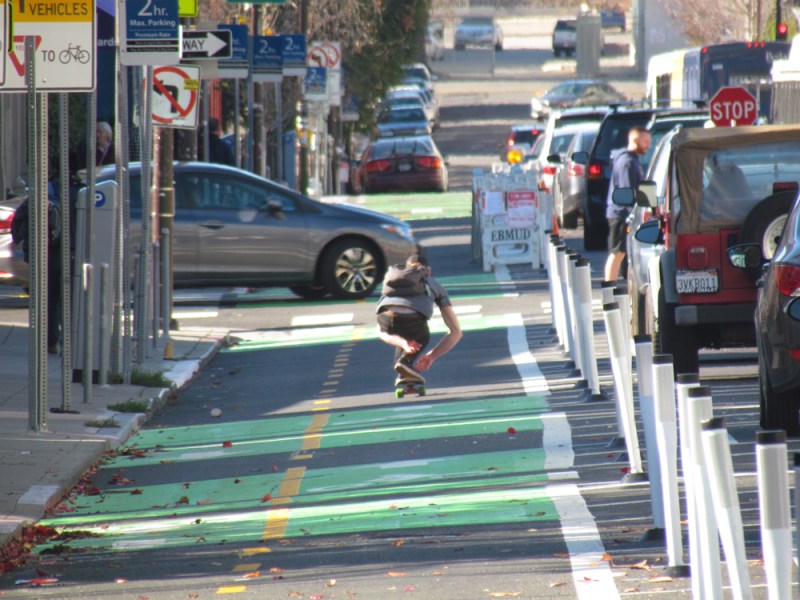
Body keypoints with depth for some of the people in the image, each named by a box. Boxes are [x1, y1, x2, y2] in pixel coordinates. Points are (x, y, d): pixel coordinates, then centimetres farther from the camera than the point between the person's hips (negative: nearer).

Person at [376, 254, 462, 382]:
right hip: (413, 318, -2)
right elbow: (456, 332, 36)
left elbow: (381, 332, 42)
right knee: (421, 338, 35)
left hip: (386, 317, 2)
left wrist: (403, 343, 29)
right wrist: (432, 356, 41)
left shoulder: (390, 277, 41)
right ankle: (405, 362, 7)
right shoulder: (435, 285, 36)